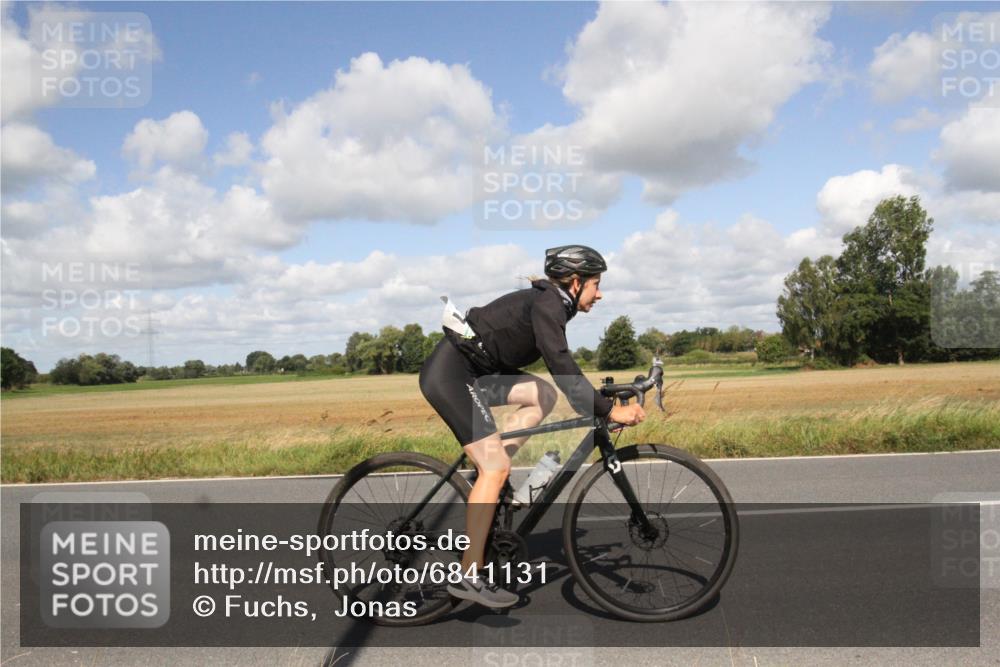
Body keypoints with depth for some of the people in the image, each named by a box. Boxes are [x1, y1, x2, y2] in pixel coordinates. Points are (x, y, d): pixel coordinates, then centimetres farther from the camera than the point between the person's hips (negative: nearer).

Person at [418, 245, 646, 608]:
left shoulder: (548, 304, 16)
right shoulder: (547, 304, -14)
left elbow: (561, 370, 23)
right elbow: (563, 368, -25)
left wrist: (600, 405, 23)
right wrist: (609, 411, -25)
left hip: (470, 372, 10)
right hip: (449, 373, -10)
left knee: (543, 395, 5)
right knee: (496, 468, -12)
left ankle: (487, 481, 5)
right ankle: (469, 576, -7)